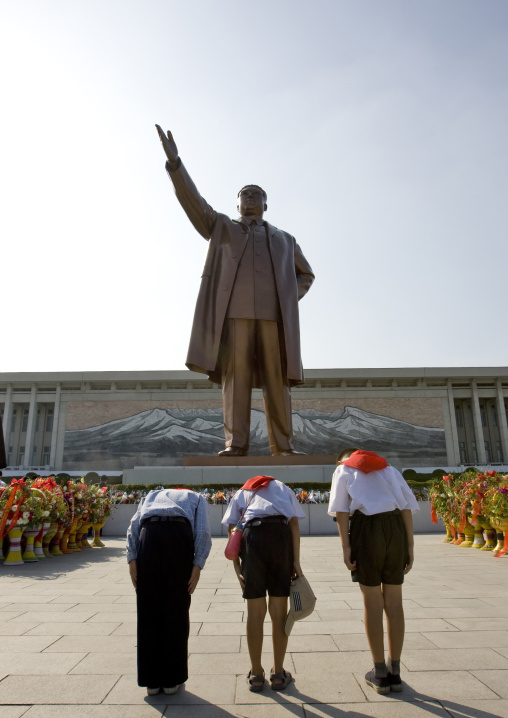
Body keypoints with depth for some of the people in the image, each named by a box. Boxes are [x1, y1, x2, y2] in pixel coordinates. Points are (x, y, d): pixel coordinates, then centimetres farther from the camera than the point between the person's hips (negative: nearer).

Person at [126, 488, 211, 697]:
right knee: (177, 611, 12)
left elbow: (134, 525, 17)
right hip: (179, 535, -2)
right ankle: (172, 679, 22)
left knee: (148, 611, 14)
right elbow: (203, 531, 9)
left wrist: (132, 559, 9)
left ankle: (151, 680, 23)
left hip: (148, 534, 2)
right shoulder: (197, 498, 30)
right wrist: (197, 565, 3)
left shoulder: (153, 494, 36)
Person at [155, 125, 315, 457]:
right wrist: (174, 162, -2)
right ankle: (236, 443, -9)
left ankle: (283, 445, -2)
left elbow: (305, 275, 31)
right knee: (236, 376, -9)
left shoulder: (284, 239, 28)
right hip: (234, 311, -1)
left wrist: (289, 299, 11)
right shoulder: (221, 227, 24)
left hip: (274, 314, 2)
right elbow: (193, 200, 11)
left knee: (277, 379, -4)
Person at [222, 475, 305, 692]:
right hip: (281, 534, 0)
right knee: (279, 611, 12)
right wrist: (296, 560, 4)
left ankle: (256, 675, 22)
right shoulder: (283, 488, 28)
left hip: (252, 536, 0)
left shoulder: (241, 492, 28)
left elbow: (232, 528, 11)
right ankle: (278, 674, 22)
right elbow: (294, 522, 10)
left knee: (255, 612, 12)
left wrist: (236, 565, 7)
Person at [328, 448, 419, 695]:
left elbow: (341, 510, 0)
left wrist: (346, 546, -3)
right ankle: (394, 672, 22)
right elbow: (407, 507, 13)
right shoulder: (389, 469, 24)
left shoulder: (343, 470, 15)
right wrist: (410, 546, 10)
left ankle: (380, 674, 17)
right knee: (394, 601, 12)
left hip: (366, 528, -3)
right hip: (396, 527, 3)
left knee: (373, 601, 7)